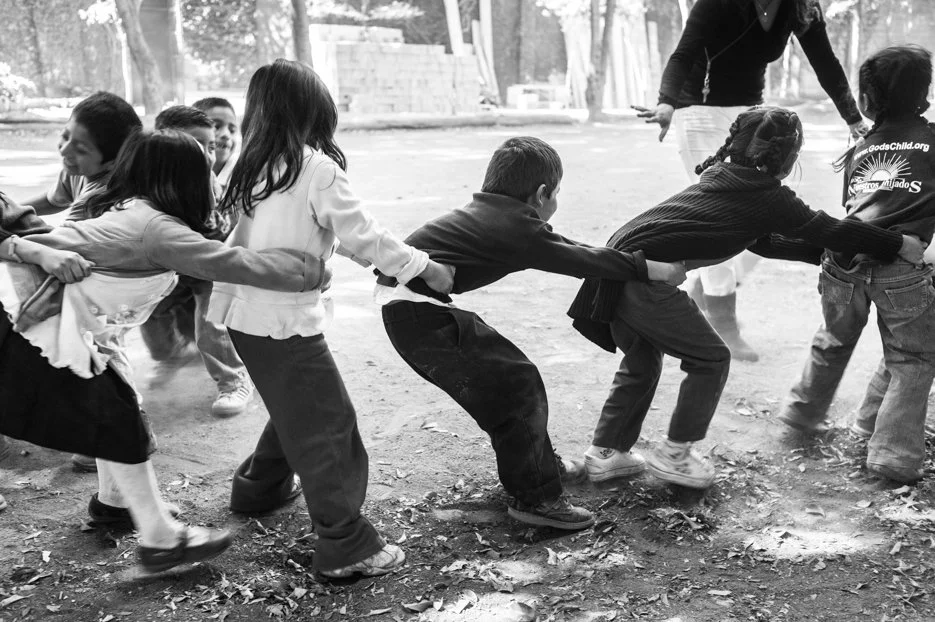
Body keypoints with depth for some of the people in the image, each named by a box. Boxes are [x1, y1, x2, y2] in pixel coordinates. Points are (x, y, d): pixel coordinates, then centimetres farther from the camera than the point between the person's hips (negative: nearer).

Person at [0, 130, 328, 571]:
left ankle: (113, 500, 39)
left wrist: (39, 249, -16)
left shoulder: (124, 211, 7)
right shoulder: (156, 228, -23)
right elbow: (236, 264, -24)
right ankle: (161, 540, 8)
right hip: (40, 328, -9)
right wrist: (313, 270, -17)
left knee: (117, 413, 18)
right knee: (120, 427, -2)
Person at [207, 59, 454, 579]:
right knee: (330, 424, -3)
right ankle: (346, 546, 0)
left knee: (295, 407, 26)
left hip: (247, 316, 8)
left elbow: (239, 242, 13)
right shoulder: (318, 168, -13)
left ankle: (258, 487, 43)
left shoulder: (257, 166, 8)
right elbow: (364, 236, -11)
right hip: (287, 321, -8)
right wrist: (426, 268, -2)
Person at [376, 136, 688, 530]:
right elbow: (578, 260, -11)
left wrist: (626, 261, 30)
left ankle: (538, 465, 35)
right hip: (419, 311, -10)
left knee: (503, 371, 19)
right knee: (515, 384, -6)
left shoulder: (493, 213, 14)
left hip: (403, 298, 10)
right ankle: (534, 497, 4)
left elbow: (557, 246, 24)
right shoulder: (516, 227, -14)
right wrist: (651, 269, -3)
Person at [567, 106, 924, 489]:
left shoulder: (720, 176, 21)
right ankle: (674, 455, 16)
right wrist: (900, 245, 11)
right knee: (711, 358, 8)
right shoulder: (770, 197, -3)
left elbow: (763, 242, 29)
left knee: (642, 361, 23)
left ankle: (606, 452, 29)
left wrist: (822, 253, 31)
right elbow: (832, 231, 1)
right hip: (646, 277, -8)